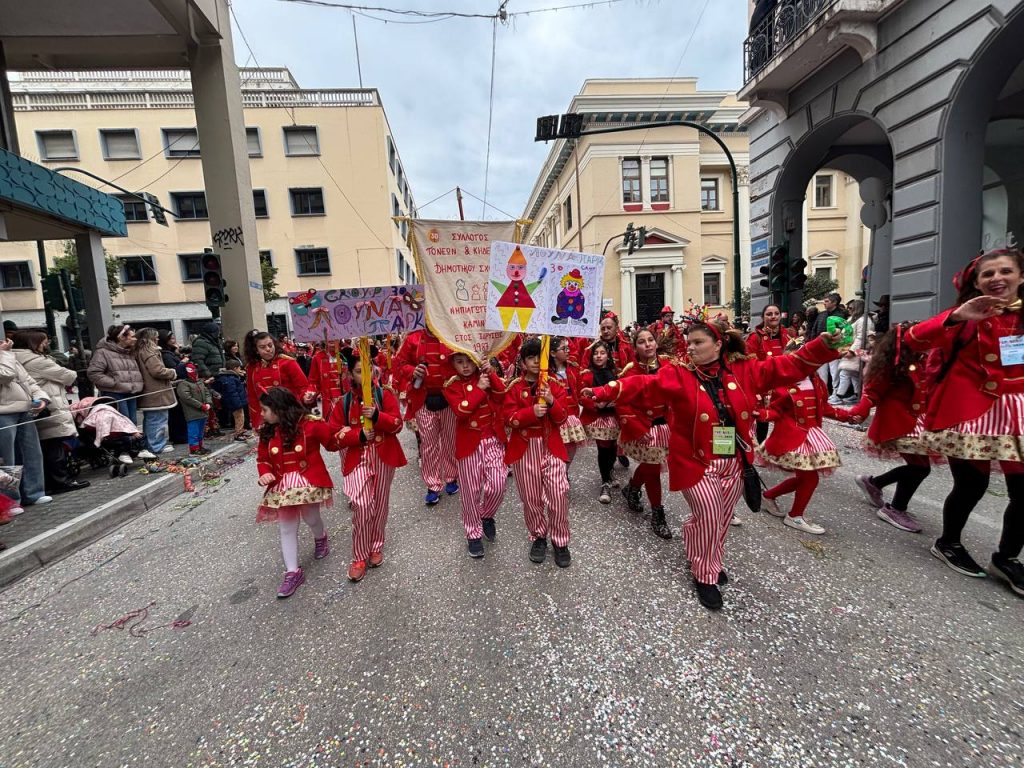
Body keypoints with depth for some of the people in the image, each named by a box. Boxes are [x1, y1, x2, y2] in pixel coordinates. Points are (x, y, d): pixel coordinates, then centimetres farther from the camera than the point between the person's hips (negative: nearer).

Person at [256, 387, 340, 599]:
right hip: (282, 485, 5)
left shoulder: (310, 425, -14)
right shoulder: (267, 432, 1)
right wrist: (264, 473, -10)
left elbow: (333, 442, -6)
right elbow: (263, 459, 8)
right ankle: (293, 572, 18)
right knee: (286, 528, 6)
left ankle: (321, 537, 42)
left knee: (310, 518, 3)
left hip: (309, 480, -4)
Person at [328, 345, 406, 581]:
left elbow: (397, 424, -9)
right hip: (358, 458, 0)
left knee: (379, 505, 11)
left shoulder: (385, 395, -1)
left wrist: (377, 416, -25)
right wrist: (359, 435, -15)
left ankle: (376, 547, 31)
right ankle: (360, 557, 5)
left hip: (384, 457, 0)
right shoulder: (344, 402, 2)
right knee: (362, 506, -12)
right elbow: (335, 434, 1)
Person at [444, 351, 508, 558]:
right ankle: (474, 533, 26)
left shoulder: (485, 377, 4)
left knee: (497, 485, -5)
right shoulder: (451, 385, -3)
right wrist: (479, 389, -20)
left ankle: (487, 516, 27)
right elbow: (461, 411, -18)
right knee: (471, 490, 7)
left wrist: (492, 374, -19)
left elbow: (502, 397, -10)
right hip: (469, 442, -1)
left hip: (493, 439, 2)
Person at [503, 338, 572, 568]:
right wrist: (532, 411, -23)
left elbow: (561, 419, -2)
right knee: (531, 497, 9)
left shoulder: (554, 386, 3)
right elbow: (508, 419, -8)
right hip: (524, 448, 0)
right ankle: (538, 537, 31)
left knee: (559, 494, -4)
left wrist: (552, 402, -20)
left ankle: (560, 541, 16)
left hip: (551, 446, 1)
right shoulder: (515, 387, -1)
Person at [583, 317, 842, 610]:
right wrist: (602, 393, -32)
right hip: (696, 461, -4)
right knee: (708, 515, -6)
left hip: (734, 461, 4)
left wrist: (823, 347, -10)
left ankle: (711, 560, 43)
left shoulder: (743, 370, 0)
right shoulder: (677, 374, -9)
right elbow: (642, 386, -20)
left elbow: (786, 367, 1)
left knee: (722, 517, 16)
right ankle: (705, 575, 18)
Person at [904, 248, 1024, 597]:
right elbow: (914, 340, -20)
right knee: (972, 485, 2)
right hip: (968, 411, -4)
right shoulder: (965, 318, -3)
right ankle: (948, 544, 26)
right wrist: (957, 316, -31)